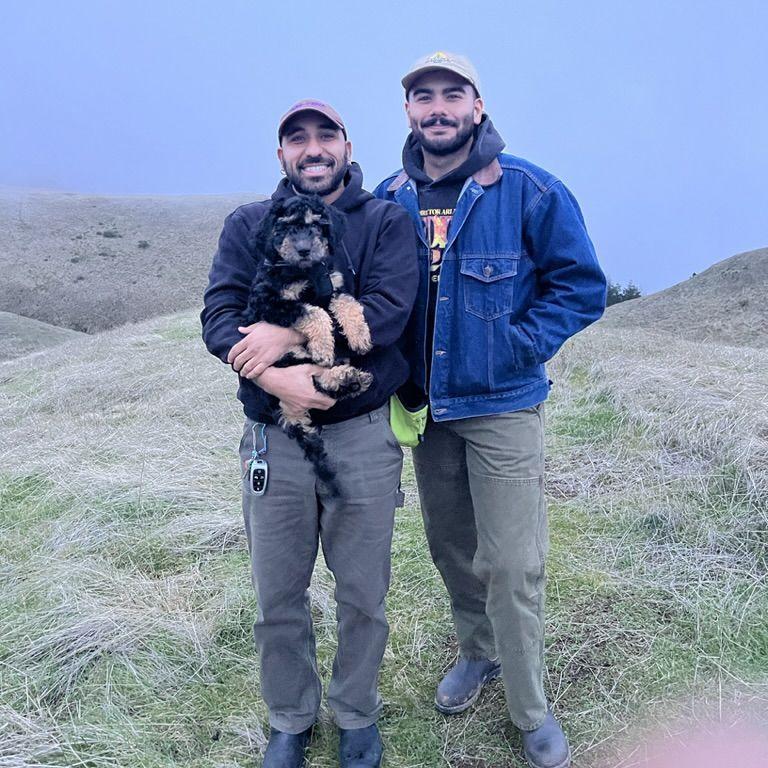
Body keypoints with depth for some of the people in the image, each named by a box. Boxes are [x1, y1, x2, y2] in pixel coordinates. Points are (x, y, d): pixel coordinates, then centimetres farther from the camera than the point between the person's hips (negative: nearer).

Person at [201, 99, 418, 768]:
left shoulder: (386, 221, 2)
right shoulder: (248, 224, 8)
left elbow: (388, 312, -14)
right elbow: (218, 317, -5)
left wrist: (289, 334, -20)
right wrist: (273, 377, -22)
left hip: (363, 435, -1)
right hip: (273, 437, 2)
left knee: (362, 594, 12)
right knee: (278, 595, 14)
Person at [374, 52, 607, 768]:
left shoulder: (529, 191, -9)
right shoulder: (388, 199, 3)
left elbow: (582, 285, -6)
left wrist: (515, 347, -14)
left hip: (504, 408, -4)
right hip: (425, 408, 5)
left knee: (512, 565, -1)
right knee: (449, 547, 18)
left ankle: (530, 709, 21)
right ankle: (478, 653, 42)